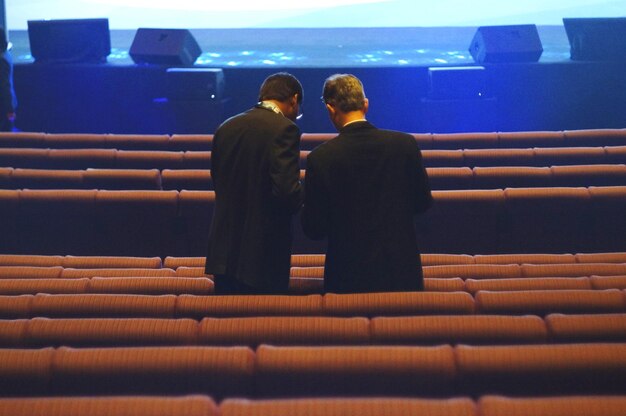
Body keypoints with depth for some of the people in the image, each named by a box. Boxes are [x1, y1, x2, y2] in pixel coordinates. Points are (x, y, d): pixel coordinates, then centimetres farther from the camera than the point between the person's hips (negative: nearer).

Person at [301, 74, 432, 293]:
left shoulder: (321, 157, -13)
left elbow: (314, 229, -9)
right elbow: (423, 203, 3)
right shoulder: (405, 144, -8)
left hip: (348, 276, -2)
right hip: (402, 269, 2)